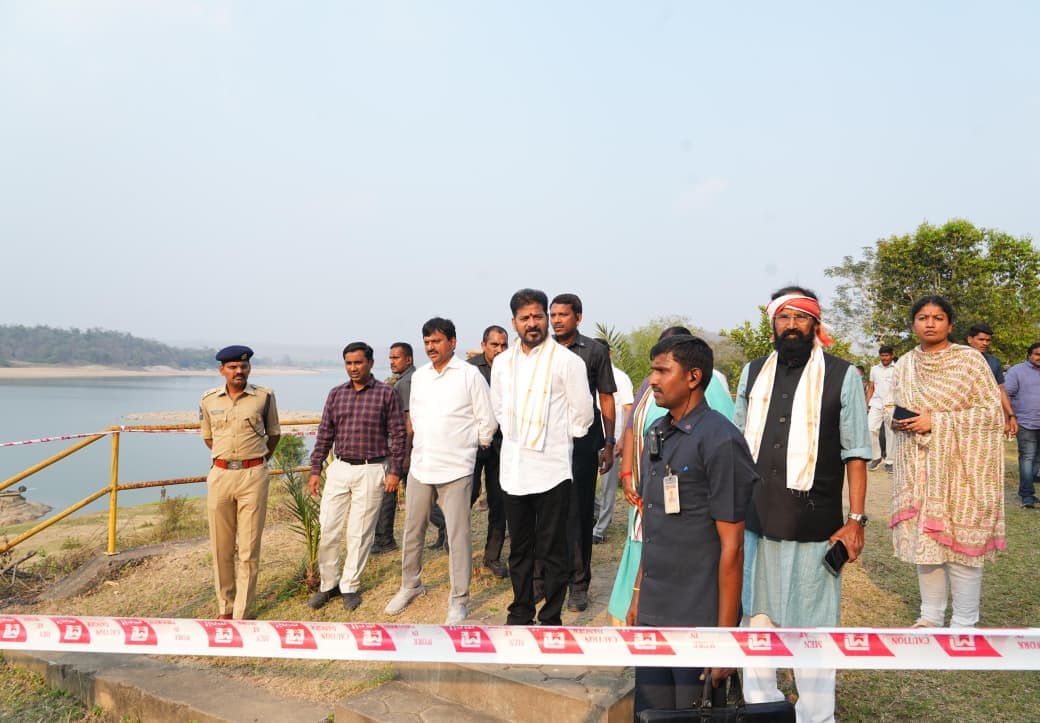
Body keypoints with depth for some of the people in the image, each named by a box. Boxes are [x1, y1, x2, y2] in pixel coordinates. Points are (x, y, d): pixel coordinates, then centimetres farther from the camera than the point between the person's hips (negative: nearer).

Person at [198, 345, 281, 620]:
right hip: (219, 474, 2)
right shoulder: (208, 399, 5)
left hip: (253, 476, -2)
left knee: (248, 549, 0)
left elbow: (274, 433, 12)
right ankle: (225, 606, 25)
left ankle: (242, 613, 10)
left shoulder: (264, 396, -1)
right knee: (221, 547, 10)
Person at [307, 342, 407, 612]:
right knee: (328, 530, 4)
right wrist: (315, 470, 7)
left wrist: (395, 471, -8)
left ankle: (350, 586, 20)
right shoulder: (336, 394, 7)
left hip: (371, 471, -3)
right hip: (340, 468, 4)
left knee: (360, 533, 4)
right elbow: (325, 434, 10)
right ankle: (328, 584, 22)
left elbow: (398, 435, -4)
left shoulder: (386, 393, -4)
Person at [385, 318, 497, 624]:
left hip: (456, 469, -5)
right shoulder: (418, 376, 8)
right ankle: (410, 586, 34)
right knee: (413, 531, 15)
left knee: (458, 536, 0)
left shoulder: (470, 374, -7)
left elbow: (487, 421, -3)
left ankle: (459, 601, 12)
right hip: (420, 465, 5)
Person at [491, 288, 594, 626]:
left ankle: (550, 620, 17)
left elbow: (583, 413, -4)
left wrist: (556, 439, 5)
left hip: (551, 469, -5)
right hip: (513, 469, 5)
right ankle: (520, 613, 30)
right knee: (519, 549, 16)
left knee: (552, 551, 4)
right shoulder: (502, 362, 7)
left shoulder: (566, 360, -9)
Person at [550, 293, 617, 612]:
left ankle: (578, 583, 14)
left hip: (582, 444, -2)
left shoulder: (594, 351, 2)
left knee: (579, 514, 4)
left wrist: (609, 444, -1)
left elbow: (606, 399, 3)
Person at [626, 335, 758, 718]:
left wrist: (726, 634, -15)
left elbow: (731, 546, -15)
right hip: (652, 613, 7)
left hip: (699, 619, -7)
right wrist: (638, 593, 14)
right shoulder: (657, 433, 8)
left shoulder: (719, 441, -15)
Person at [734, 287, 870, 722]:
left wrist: (856, 520, -6)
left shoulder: (842, 376, -3)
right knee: (755, 617, 15)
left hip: (814, 524, -4)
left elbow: (855, 454, -3)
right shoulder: (752, 373, 9)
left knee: (811, 626, 6)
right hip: (754, 520, 4)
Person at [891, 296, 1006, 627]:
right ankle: (931, 616, 23)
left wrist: (936, 421, -16)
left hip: (960, 467, -4)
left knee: (961, 541, -1)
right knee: (924, 538, 9)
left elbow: (993, 412, -8)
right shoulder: (904, 364, 9)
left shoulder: (970, 360, -6)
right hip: (918, 467, 4)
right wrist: (899, 422, -3)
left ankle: (965, 623, 13)